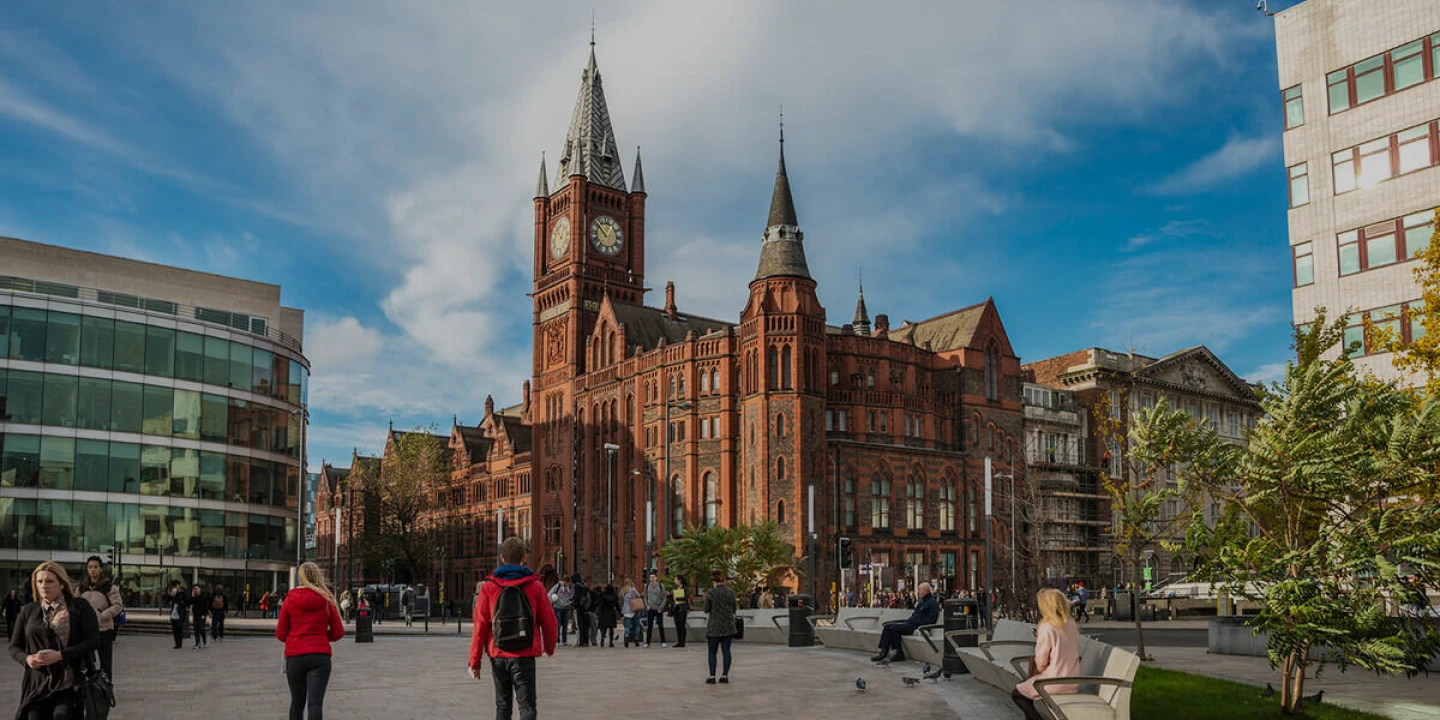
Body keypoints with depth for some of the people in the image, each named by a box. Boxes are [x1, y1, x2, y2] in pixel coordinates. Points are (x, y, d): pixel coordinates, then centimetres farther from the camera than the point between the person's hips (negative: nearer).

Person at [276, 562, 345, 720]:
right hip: (320, 655, -1)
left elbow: (280, 634, 3)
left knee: (297, 703, 18)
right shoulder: (326, 600, 1)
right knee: (315, 703, -8)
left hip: (294, 656, 1)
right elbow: (338, 632, 3)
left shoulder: (291, 600, 0)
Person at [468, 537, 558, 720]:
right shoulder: (535, 586, -2)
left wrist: (474, 660, 2)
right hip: (524, 655, -2)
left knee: (502, 705, 17)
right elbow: (548, 621, 2)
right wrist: (549, 648, 21)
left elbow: (480, 625, -2)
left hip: (498, 655, 2)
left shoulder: (489, 587, 1)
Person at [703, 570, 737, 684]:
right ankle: (725, 675, 9)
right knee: (726, 650, 9)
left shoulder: (711, 592, -11)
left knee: (712, 652, 5)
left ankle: (712, 677, 3)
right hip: (728, 626, 3)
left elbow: (706, 610, -7)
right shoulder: (731, 592, 0)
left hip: (714, 626, -3)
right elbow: (734, 609, 8)